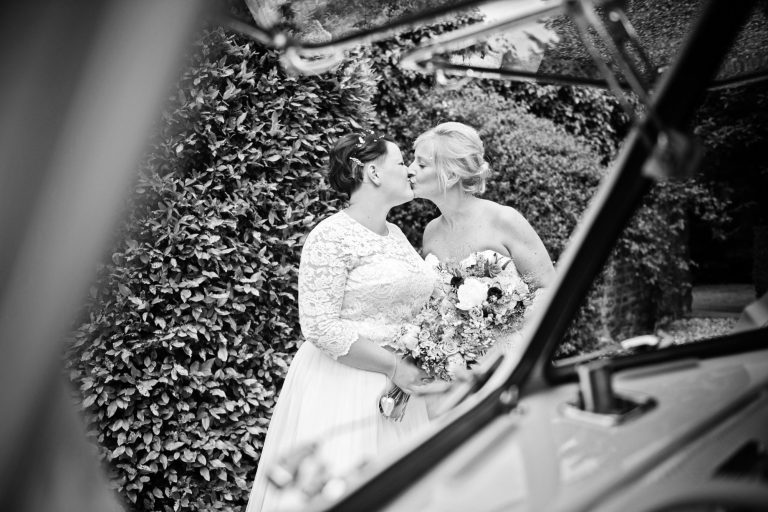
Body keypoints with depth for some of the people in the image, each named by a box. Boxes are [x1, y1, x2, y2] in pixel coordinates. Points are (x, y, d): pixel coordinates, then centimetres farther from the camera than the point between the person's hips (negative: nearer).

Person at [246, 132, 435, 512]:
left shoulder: (396, 235, 12)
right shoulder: (331, 237, -13)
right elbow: (321, 327, -19)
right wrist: (393, 367, -18)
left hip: (400, 384, 8)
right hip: (342, 384, -7)